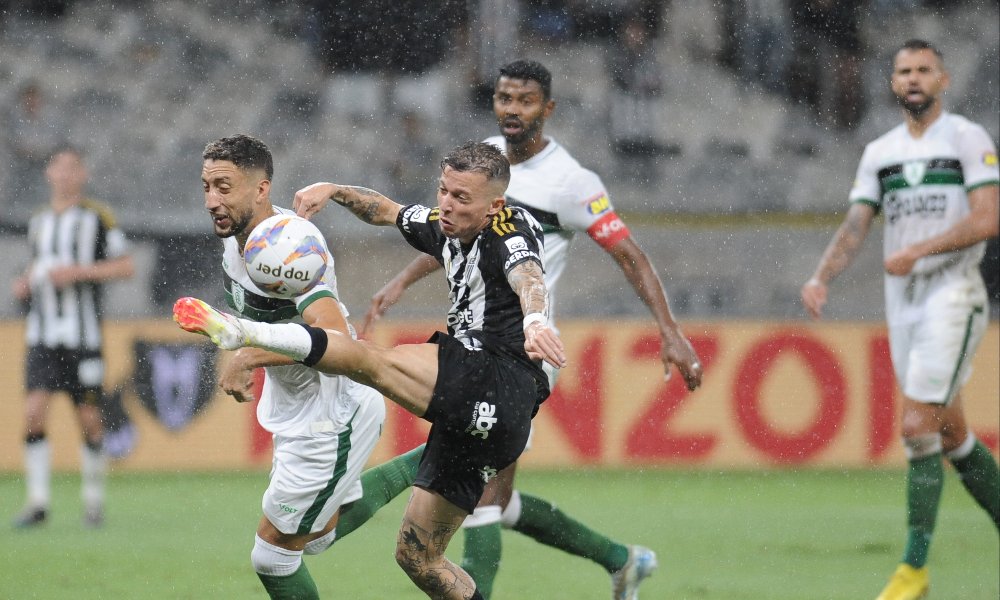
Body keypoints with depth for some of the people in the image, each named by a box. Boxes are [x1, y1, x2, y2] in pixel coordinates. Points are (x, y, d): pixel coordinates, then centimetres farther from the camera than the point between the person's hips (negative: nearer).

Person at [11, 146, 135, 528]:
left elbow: (126, 267, -2)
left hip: (84, 335, -3)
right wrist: (27, 282, 8)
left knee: (89, 420, 0)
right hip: (42, 335, 3)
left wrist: (78, 271, -14)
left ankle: (93, 500, 17)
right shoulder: (38, 223, 15)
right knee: (34, 413, -12)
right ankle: (38, 502, -9)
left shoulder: (98, 217, 1)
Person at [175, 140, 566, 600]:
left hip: (500, 384, -10)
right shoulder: (444, 228, 18)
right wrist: (334, 192, 17)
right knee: (416, 555, 11)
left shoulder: (510, 231, -7)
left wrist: (535, 322, -53)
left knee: (367, 359, -25)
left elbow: (527, 279, -31)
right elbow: (385, 211, 36)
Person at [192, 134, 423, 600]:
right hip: (296, 411, 10)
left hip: (331, 421, -10)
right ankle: (422, 465, 38)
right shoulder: (236, 236, -3)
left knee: (273, 554, -3)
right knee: (320, 534, 28)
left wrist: (248, 356, -41)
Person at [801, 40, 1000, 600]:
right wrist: (822, 277, -10)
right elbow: (856, 225, 7)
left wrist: (918, 250, -22)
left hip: (954, 295, -6)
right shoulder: (879, 152, 13)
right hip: (903, 301, 6)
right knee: (951, 434, 9)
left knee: (918, 429, -14)